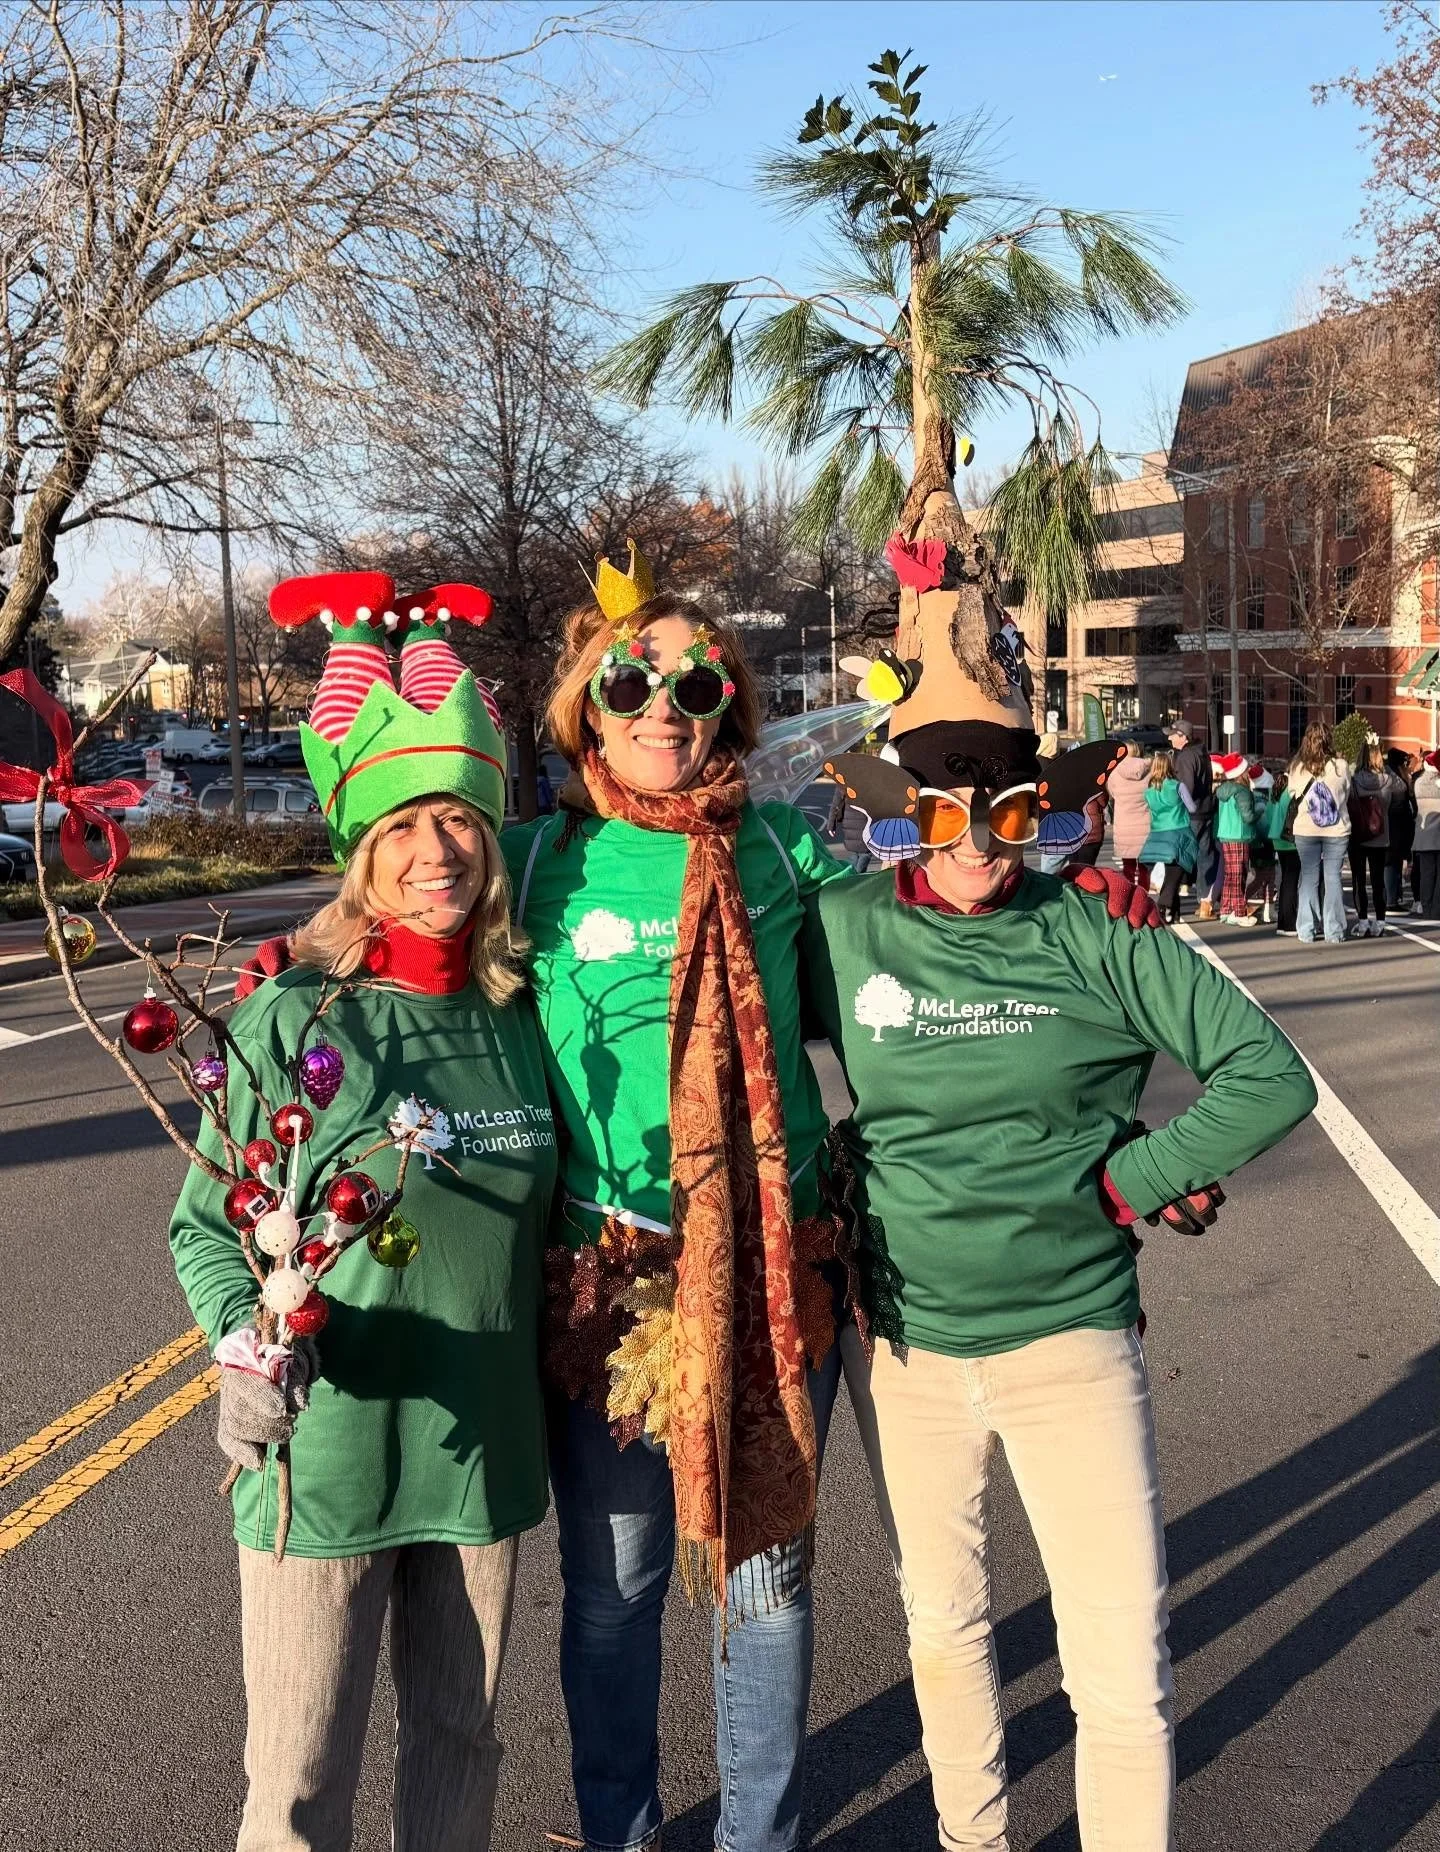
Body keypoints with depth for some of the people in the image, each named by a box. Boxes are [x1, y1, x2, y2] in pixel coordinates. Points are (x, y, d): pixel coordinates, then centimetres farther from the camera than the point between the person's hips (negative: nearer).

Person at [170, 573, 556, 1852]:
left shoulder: (517, 1013, 2)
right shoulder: (292, 1017, -10)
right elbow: (206, 1225, -7)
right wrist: (244, 1341, -24)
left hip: (486, 1447, 4)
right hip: (323, 1447, -4)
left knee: (460, 1743, 20)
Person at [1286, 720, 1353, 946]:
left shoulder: (1296, 767, -7)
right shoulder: (1341, 766, -9)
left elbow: (1292, 794, 3)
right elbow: (1346, 794, 3)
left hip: (1305, 830, 1)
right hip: (1337, 829, -1)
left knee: (1308, 877, 8)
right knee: (1333, 878, 6)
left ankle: (1306, 932, 9)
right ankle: (1334, 933, 8)